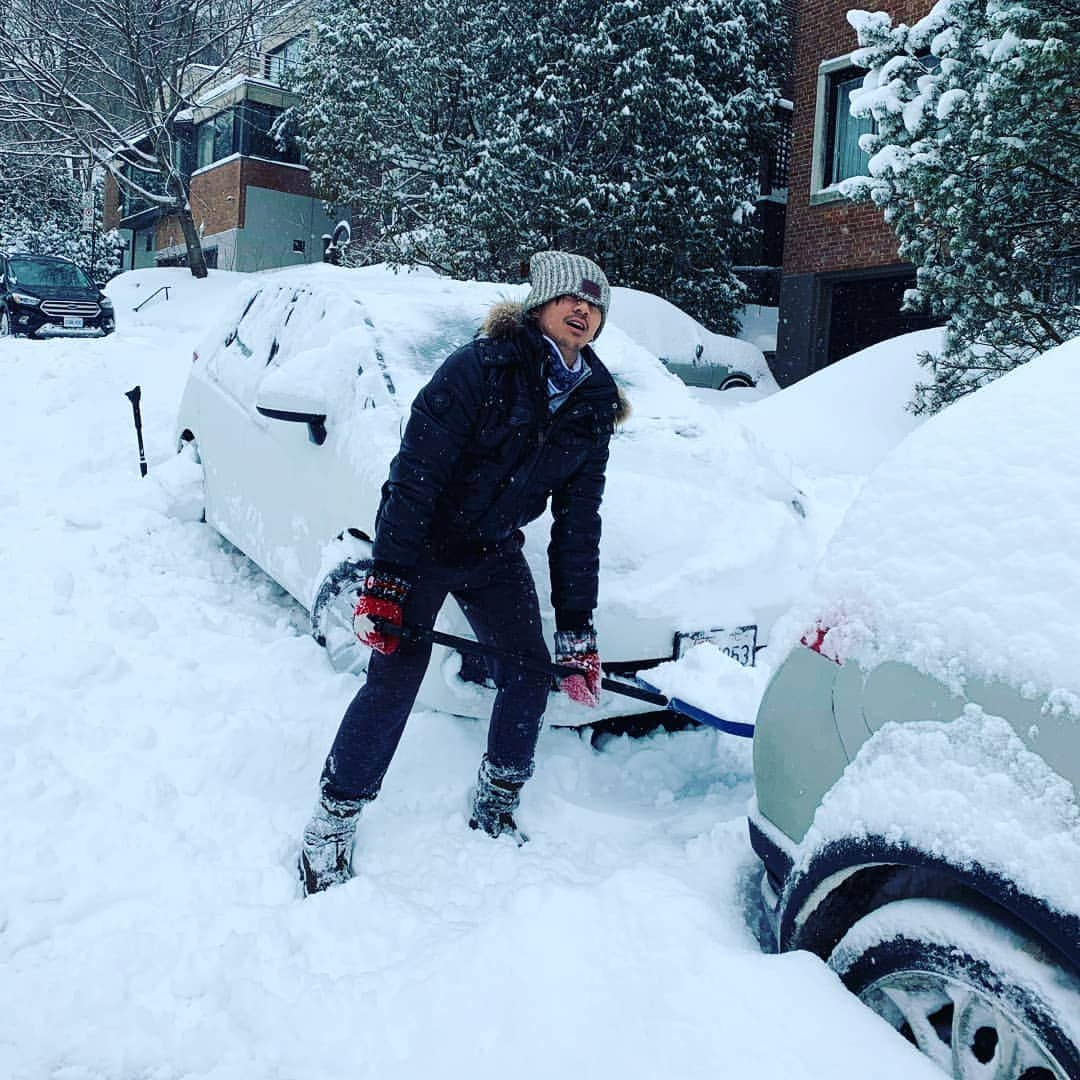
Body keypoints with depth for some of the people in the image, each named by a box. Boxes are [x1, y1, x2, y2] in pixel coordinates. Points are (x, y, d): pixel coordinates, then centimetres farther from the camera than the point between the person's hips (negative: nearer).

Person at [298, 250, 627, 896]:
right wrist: (387, 578, -27)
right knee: (394, 680, -10)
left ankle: (496, 809, 28)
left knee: (531, 675, 5)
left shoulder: (593, 404, -2)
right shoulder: (483, 366, -20)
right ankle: (331, 827, 8)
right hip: (421, 542, -6)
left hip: (495, 553, 6)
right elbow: (416, 471, -22)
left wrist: (577, 627, -4)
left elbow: (578, 521, 0)